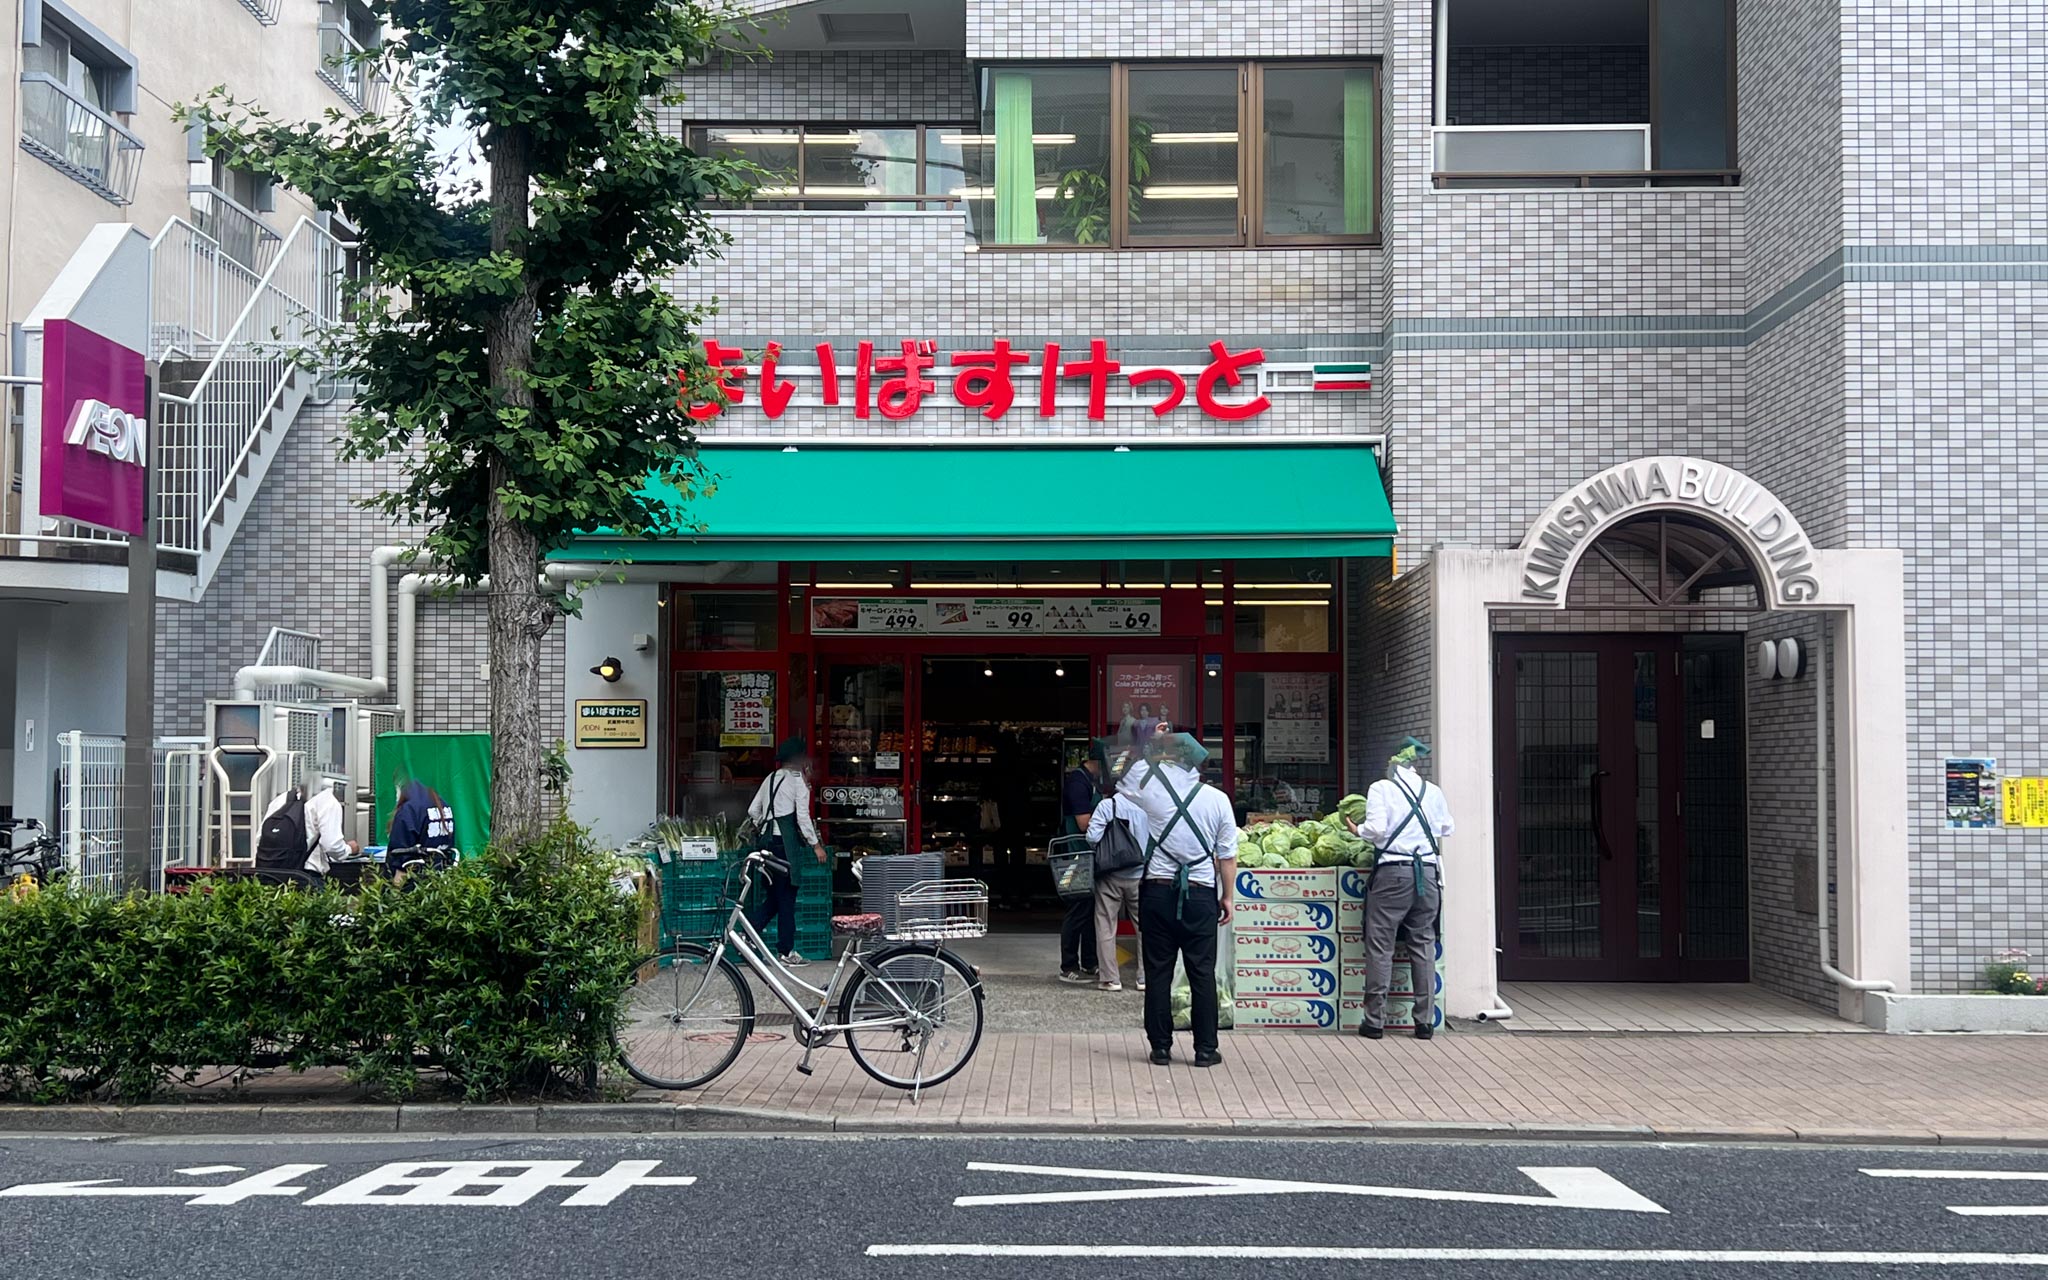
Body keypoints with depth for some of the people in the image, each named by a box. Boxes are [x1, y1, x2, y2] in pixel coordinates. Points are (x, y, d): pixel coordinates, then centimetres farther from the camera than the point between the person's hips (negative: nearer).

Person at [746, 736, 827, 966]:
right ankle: (786, 952, 2)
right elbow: (803, 816, -11)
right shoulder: (798, 781, -6)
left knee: (772, 896, 15)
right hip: (784, 843, -7)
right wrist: (816, 845, -5)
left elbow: (753, 811, 16)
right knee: (787, 898, -1)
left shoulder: (770, 779, 15)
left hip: (767, 841, 7)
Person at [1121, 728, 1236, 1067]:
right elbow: (1228, 857, 1)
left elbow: (1118, 775, 15)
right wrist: (1227, 897, 12)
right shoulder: (1218, 799, -1)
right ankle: (1205, 1049, 8)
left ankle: (1161, 1047, 10)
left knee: (1158, 971, 6)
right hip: (1200, 895, 0)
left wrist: (1152, 741, 20)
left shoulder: (1152, 787, -6)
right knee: (1202, 973, 5)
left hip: (1158, 890, 0)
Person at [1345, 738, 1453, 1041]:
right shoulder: (1434, 791, 9)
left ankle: (1374, 1020, 2)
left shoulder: (1381, 788, -4)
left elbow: (1376, 828, -13)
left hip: (1393, 872, -4)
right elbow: (1446, 829, 15)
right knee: (1423, 946, 9)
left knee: (1381, 947, 1)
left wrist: (1358, 830, 7)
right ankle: (1425, 1021, 10)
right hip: (1428, 871, 4)